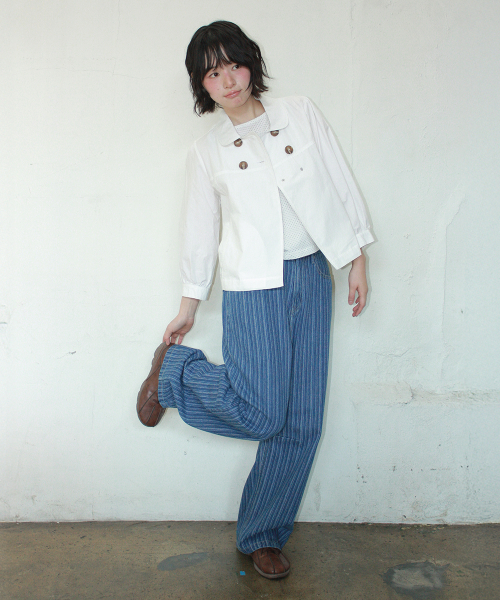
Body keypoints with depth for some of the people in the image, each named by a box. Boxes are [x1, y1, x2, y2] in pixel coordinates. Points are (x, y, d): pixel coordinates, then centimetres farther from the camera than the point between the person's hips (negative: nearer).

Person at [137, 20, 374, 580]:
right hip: (253, 288, -2)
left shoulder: (300, 113, 7)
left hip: (310, 279, 3)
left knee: (302, 422, 4)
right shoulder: (206, 151, 5)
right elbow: (200, 230, 9)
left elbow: (340, 187, 8)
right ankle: (174, 368, 15)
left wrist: (357, 262, 4)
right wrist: (188, 306, 11)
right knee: (262, 413, -12)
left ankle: (262, 536, 22)